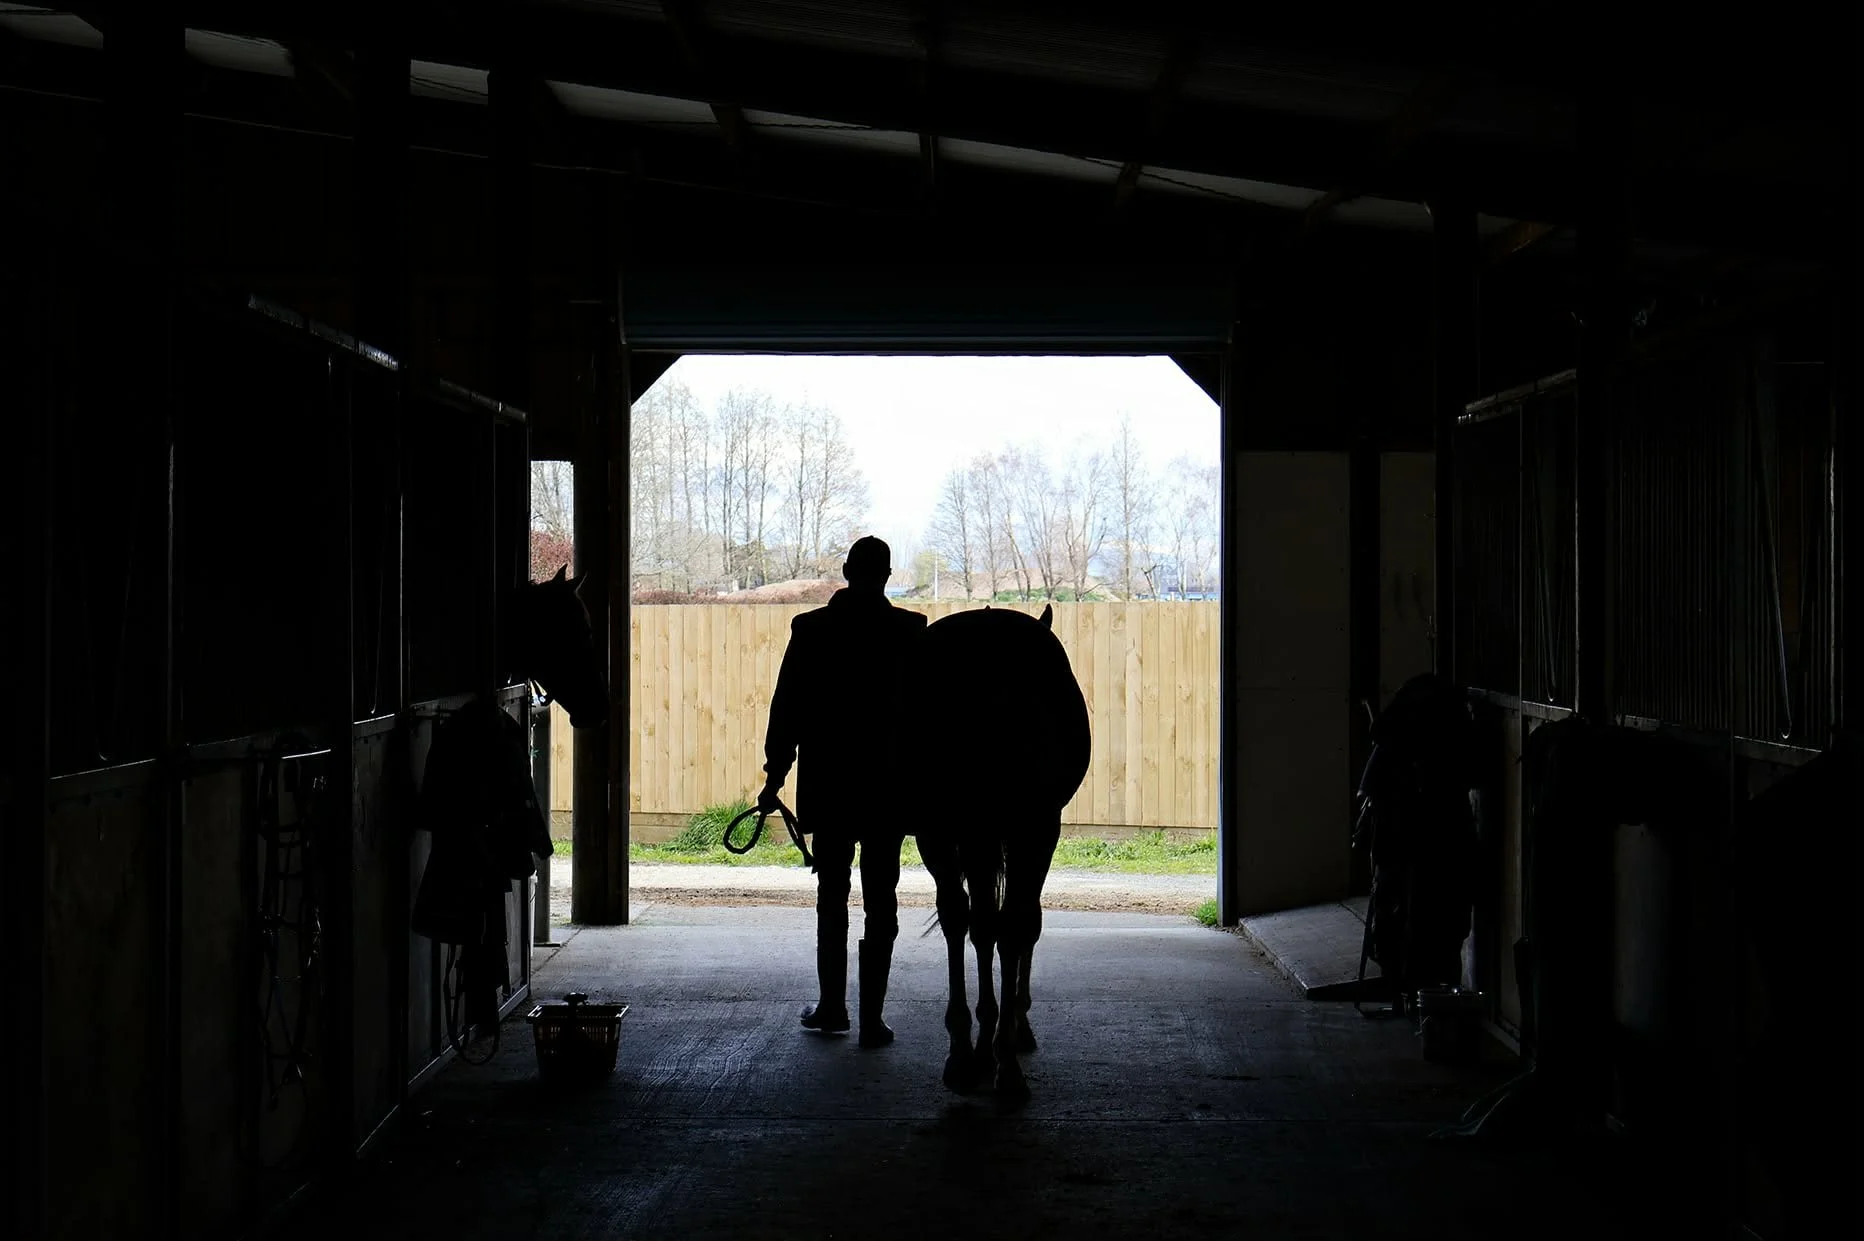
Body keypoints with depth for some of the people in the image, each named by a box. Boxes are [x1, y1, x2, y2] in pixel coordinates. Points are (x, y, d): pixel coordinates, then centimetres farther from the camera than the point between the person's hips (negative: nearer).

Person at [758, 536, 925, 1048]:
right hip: (889, 787, -1)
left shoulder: (811, 630, -2)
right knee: (880, 904, 3)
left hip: (828, 788, 1)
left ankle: (832, 1007, 20)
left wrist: (775, 776, 6)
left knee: (831, 899, 15)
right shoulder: (910, 632, -5)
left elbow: (786, 710, -1)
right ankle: (871, 1019, 0)